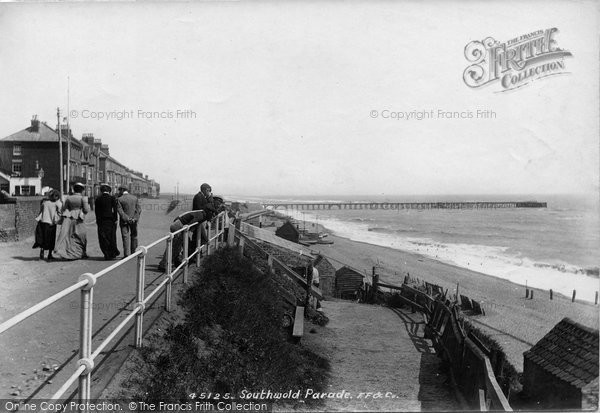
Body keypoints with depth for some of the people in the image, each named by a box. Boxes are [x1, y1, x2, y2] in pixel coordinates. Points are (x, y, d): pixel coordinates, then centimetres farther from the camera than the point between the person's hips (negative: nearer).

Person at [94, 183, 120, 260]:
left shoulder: (97, 199, 3)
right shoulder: (112, 198, -3)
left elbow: (97, 211, 4)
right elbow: (115, 210, -7)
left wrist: (98, 220, 9)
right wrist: (115, 219, -3)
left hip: (101, 221, 1)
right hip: (110, 220, -1)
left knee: (103, 238, 5)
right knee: (111, 237, 7)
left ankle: (107, 254, 2)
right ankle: (112, 254, 9)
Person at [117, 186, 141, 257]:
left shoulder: (120, 199, -6)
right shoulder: (135, 198, 4)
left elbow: (120, 210, -15)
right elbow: (139, 209, -1)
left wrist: (127, 218, -16)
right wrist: (135, 218, -7)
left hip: (124, 221, -3)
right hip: (134, 221, 3)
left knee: (125, 237, -1)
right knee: (133, 236, 16)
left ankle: (126, 254, -7)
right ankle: (133, 252, 24)